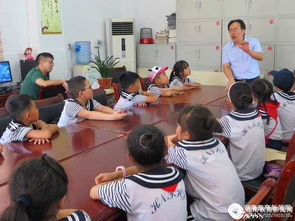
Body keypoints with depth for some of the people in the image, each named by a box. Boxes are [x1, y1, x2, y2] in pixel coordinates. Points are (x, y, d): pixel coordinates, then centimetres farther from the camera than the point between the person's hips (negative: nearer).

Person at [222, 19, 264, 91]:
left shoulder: (254, 42, 0)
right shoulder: (227, 48, 5)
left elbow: (261, 57, -14)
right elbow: (226, 66, 0)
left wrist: (248, 51, -33)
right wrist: (231, 80, -18)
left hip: (253, 80, -1)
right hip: (236, 81, 2)